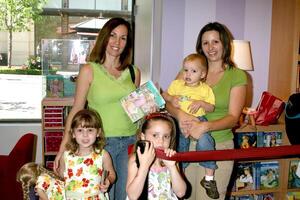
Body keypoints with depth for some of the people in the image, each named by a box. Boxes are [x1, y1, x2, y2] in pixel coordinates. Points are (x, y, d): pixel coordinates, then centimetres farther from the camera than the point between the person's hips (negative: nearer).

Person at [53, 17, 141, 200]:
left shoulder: (134, 72, 7)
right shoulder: (89, 70, -3)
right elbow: (76, 110, -3)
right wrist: (63, 146, -8)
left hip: (130, 142, 4)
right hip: (102, 142, -3)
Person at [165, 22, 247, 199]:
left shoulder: (237, 76, 0)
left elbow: (233, 117, -6)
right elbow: (167, 100, 0)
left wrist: (205, 126, -23)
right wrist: (179, 114, -21)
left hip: (219, 147, -2)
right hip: (188, 144, 3)